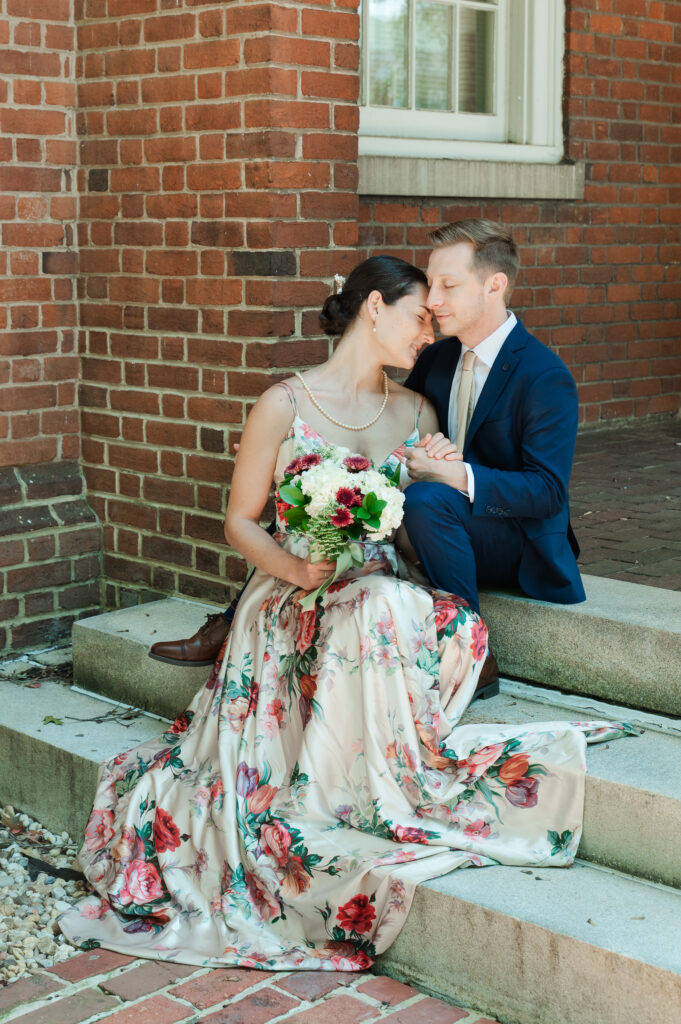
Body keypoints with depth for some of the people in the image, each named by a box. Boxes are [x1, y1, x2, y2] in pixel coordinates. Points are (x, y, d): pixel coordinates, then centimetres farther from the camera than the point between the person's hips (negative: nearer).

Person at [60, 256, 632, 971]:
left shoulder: (417, 414, 12)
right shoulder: (286, 405, -2)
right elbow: (240, 522, 1)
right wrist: (295, 568, -17)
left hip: (388, 590, 4)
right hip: (292, 602, -4)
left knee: (459, 626, -32)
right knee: (380, 612, -38)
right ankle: (395, 799, -23)